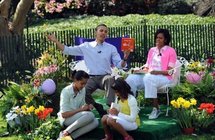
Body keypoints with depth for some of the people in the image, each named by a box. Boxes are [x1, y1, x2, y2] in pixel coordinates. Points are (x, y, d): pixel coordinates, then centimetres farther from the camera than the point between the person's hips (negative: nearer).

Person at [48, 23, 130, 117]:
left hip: (105, 77, -1)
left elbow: (119, 65, 4)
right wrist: (56, 41, -1)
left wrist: (124, 59, -19)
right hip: (91, 78, 1)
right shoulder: (86, 46, 10)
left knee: (110, 79, -37)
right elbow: (68, 50, 9)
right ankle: (97, 107, -5)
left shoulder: (111, 48, 9)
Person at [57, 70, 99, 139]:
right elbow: (64, 114, -21)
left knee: (95, 122, -22)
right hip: (66, 118, -6)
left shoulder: (83, 90, 0)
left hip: (78, 117, 7)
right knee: (90, 115, -30)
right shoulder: (66, 91, -19)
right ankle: (66, 132, -21)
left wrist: (87, 107, -12)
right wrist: (81, 109, -20)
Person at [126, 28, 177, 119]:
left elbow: (170, 71, -4)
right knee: (131, 78, -21)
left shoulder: (171, 51, 5)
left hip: (164, 77, -5)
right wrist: (141, 70, -4)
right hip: (149, 75, 6)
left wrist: (157, 72, -20)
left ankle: (156, 109, -29)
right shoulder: (151, 50, 23)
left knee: (148, 78, -39)